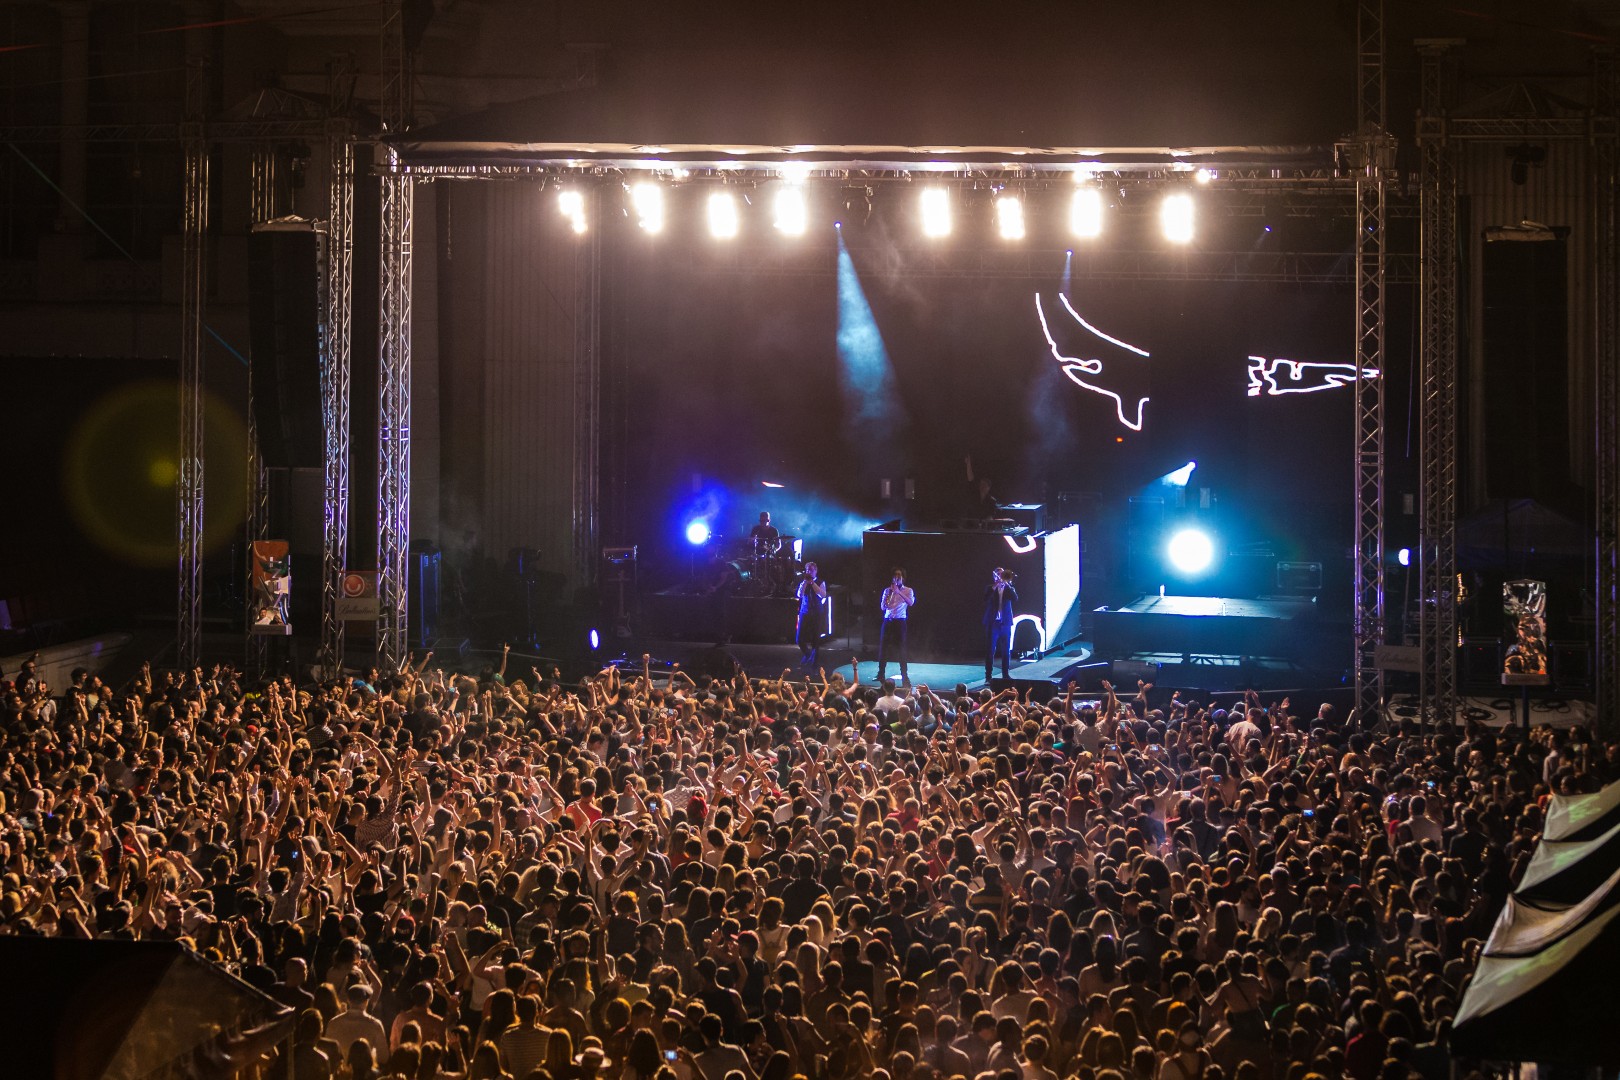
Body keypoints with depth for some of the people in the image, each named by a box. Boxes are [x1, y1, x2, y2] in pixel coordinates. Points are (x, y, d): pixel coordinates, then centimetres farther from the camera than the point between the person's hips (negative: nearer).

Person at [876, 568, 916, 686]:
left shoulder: (908, 590, 3)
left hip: (900, 622, -3)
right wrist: (890, 593, -9)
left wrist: (899, 592, -25)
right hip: (887, 622, 3)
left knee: (901, 649, -7)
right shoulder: (887, 591, 10)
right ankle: (881, 674, 13)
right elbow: (883, 607, 3)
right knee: (883, 648, 4)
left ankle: (904, 676, -6)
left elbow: (911, 603, -17)